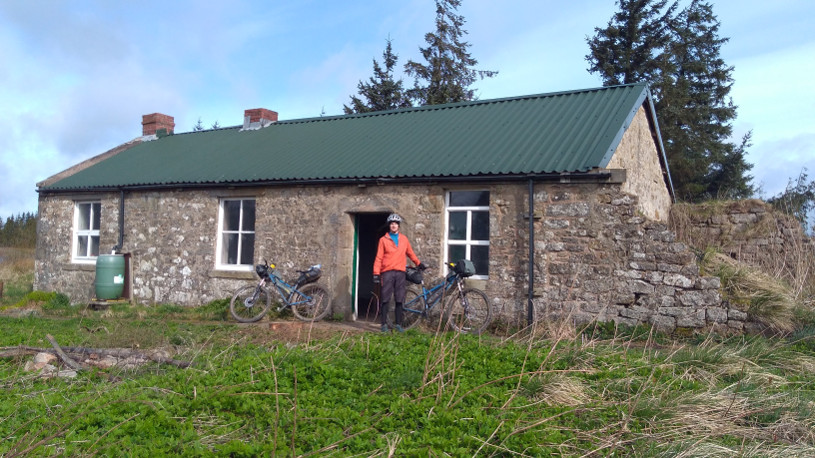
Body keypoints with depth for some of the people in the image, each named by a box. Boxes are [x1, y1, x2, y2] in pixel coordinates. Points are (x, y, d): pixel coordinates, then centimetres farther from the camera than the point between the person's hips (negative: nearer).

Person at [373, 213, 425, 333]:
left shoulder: (404, 239, 12)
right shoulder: (383, 240, 4)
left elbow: (410, 253, 27)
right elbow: (378, 258, 2)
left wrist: (418, 263, 36)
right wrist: (376, 274, -5)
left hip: (400, 273, 2)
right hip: (387, 273, -2)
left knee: (399, 300, 3)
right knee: (385, 299, -2)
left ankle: (398, 324, 11)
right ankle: (384, 324, 5)